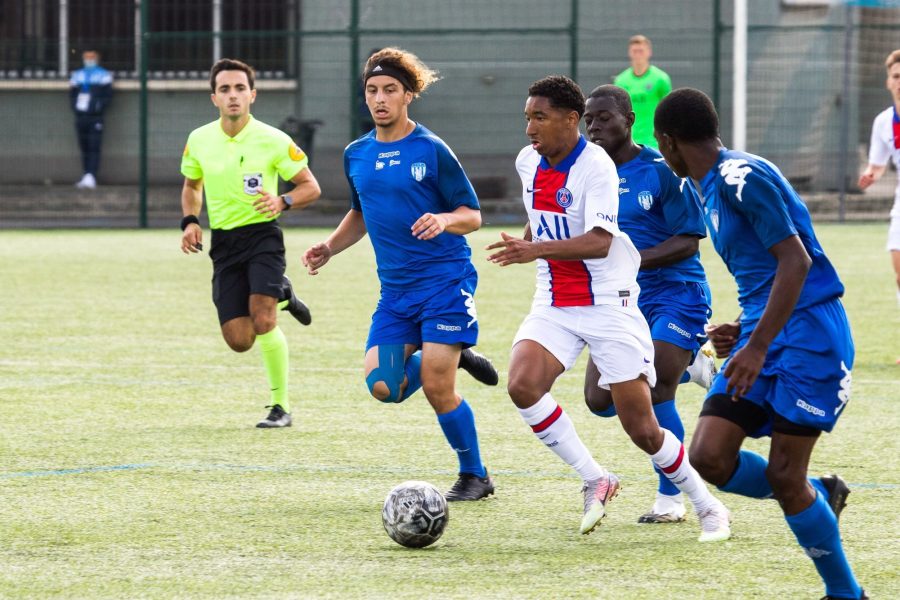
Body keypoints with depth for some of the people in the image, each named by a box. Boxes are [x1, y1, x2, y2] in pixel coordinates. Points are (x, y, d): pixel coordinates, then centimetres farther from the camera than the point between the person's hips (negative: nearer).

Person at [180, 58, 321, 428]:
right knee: (239, 340, -2)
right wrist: (190, 222, 3)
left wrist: (283, 202, -20)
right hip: (223, 243, 4)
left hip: (262, 235, -4)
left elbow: (311, 187, 0)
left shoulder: (273, 141, -8)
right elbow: (192, 186, 21)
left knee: (263, 321, -23)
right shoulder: (199, 140, 3)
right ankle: (281, 295, 31)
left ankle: (280, 407, -6)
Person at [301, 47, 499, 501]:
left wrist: (444, 220, -26)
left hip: (445, 280, -6)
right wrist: (329, 247, 11)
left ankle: (475, 476, 10)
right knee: (382, 386, -11)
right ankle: (454, 357, 19)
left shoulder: (431, 150, -8)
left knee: (436, 387, -11)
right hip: (395, 289, 6)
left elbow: (472, 216, -5)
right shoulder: (356, 155, 10)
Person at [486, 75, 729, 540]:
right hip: (554, 305, 6)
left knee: (641, 428, -5)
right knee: (522, 385, -22)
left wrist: (538, 249, -40)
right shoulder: (528, 162, 4)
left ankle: (706, 505, 17)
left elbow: (600, 241, -29)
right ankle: (594, 480, -8)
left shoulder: (596, 166, -18)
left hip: (608, 305, -6)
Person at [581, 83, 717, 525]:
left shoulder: (661, 171, -13)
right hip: (622, 299, 6)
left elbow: (689, 241, -15)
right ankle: (687, 366, 23)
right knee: (600, 400, -2)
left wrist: (635, 259, -25)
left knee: (655, 393, -15)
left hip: (675, 294, -6)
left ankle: (670, 499, 1)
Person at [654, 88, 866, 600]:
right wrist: (747, 331, 18)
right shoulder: (715, 188, 16)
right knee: (710, 456, -6)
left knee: (783, 476, -8)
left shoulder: (743, 178, -14)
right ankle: (819, 498, 16)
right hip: (763, 336, 9)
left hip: (809, 334, -9)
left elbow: (796, 261, -20)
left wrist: (758, 346, -23)